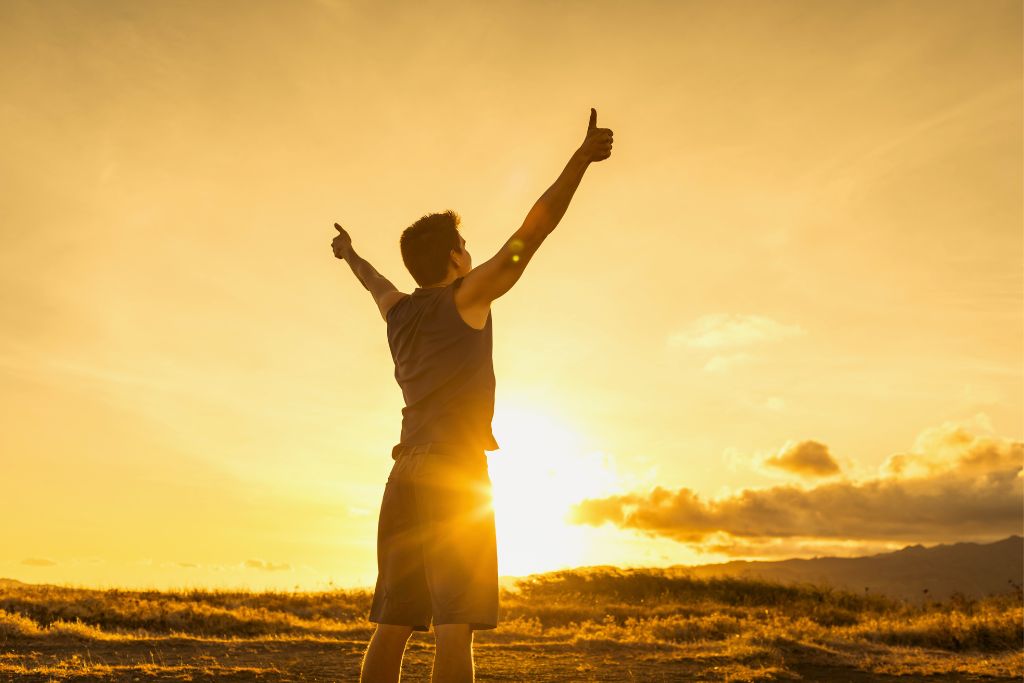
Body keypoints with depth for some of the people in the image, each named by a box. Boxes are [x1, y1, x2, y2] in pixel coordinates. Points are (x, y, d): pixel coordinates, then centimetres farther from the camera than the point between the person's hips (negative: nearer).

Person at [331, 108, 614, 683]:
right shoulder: (466, 295, 0)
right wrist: (582, 158, -8)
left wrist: (351, 255, 61)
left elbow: (376, 282, 40)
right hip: (457, 473, -7)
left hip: (406, 474, 7)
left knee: (392, 626, 6)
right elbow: (532, 232, -8)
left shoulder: (399, 310, 17)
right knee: (455, 625, -10)